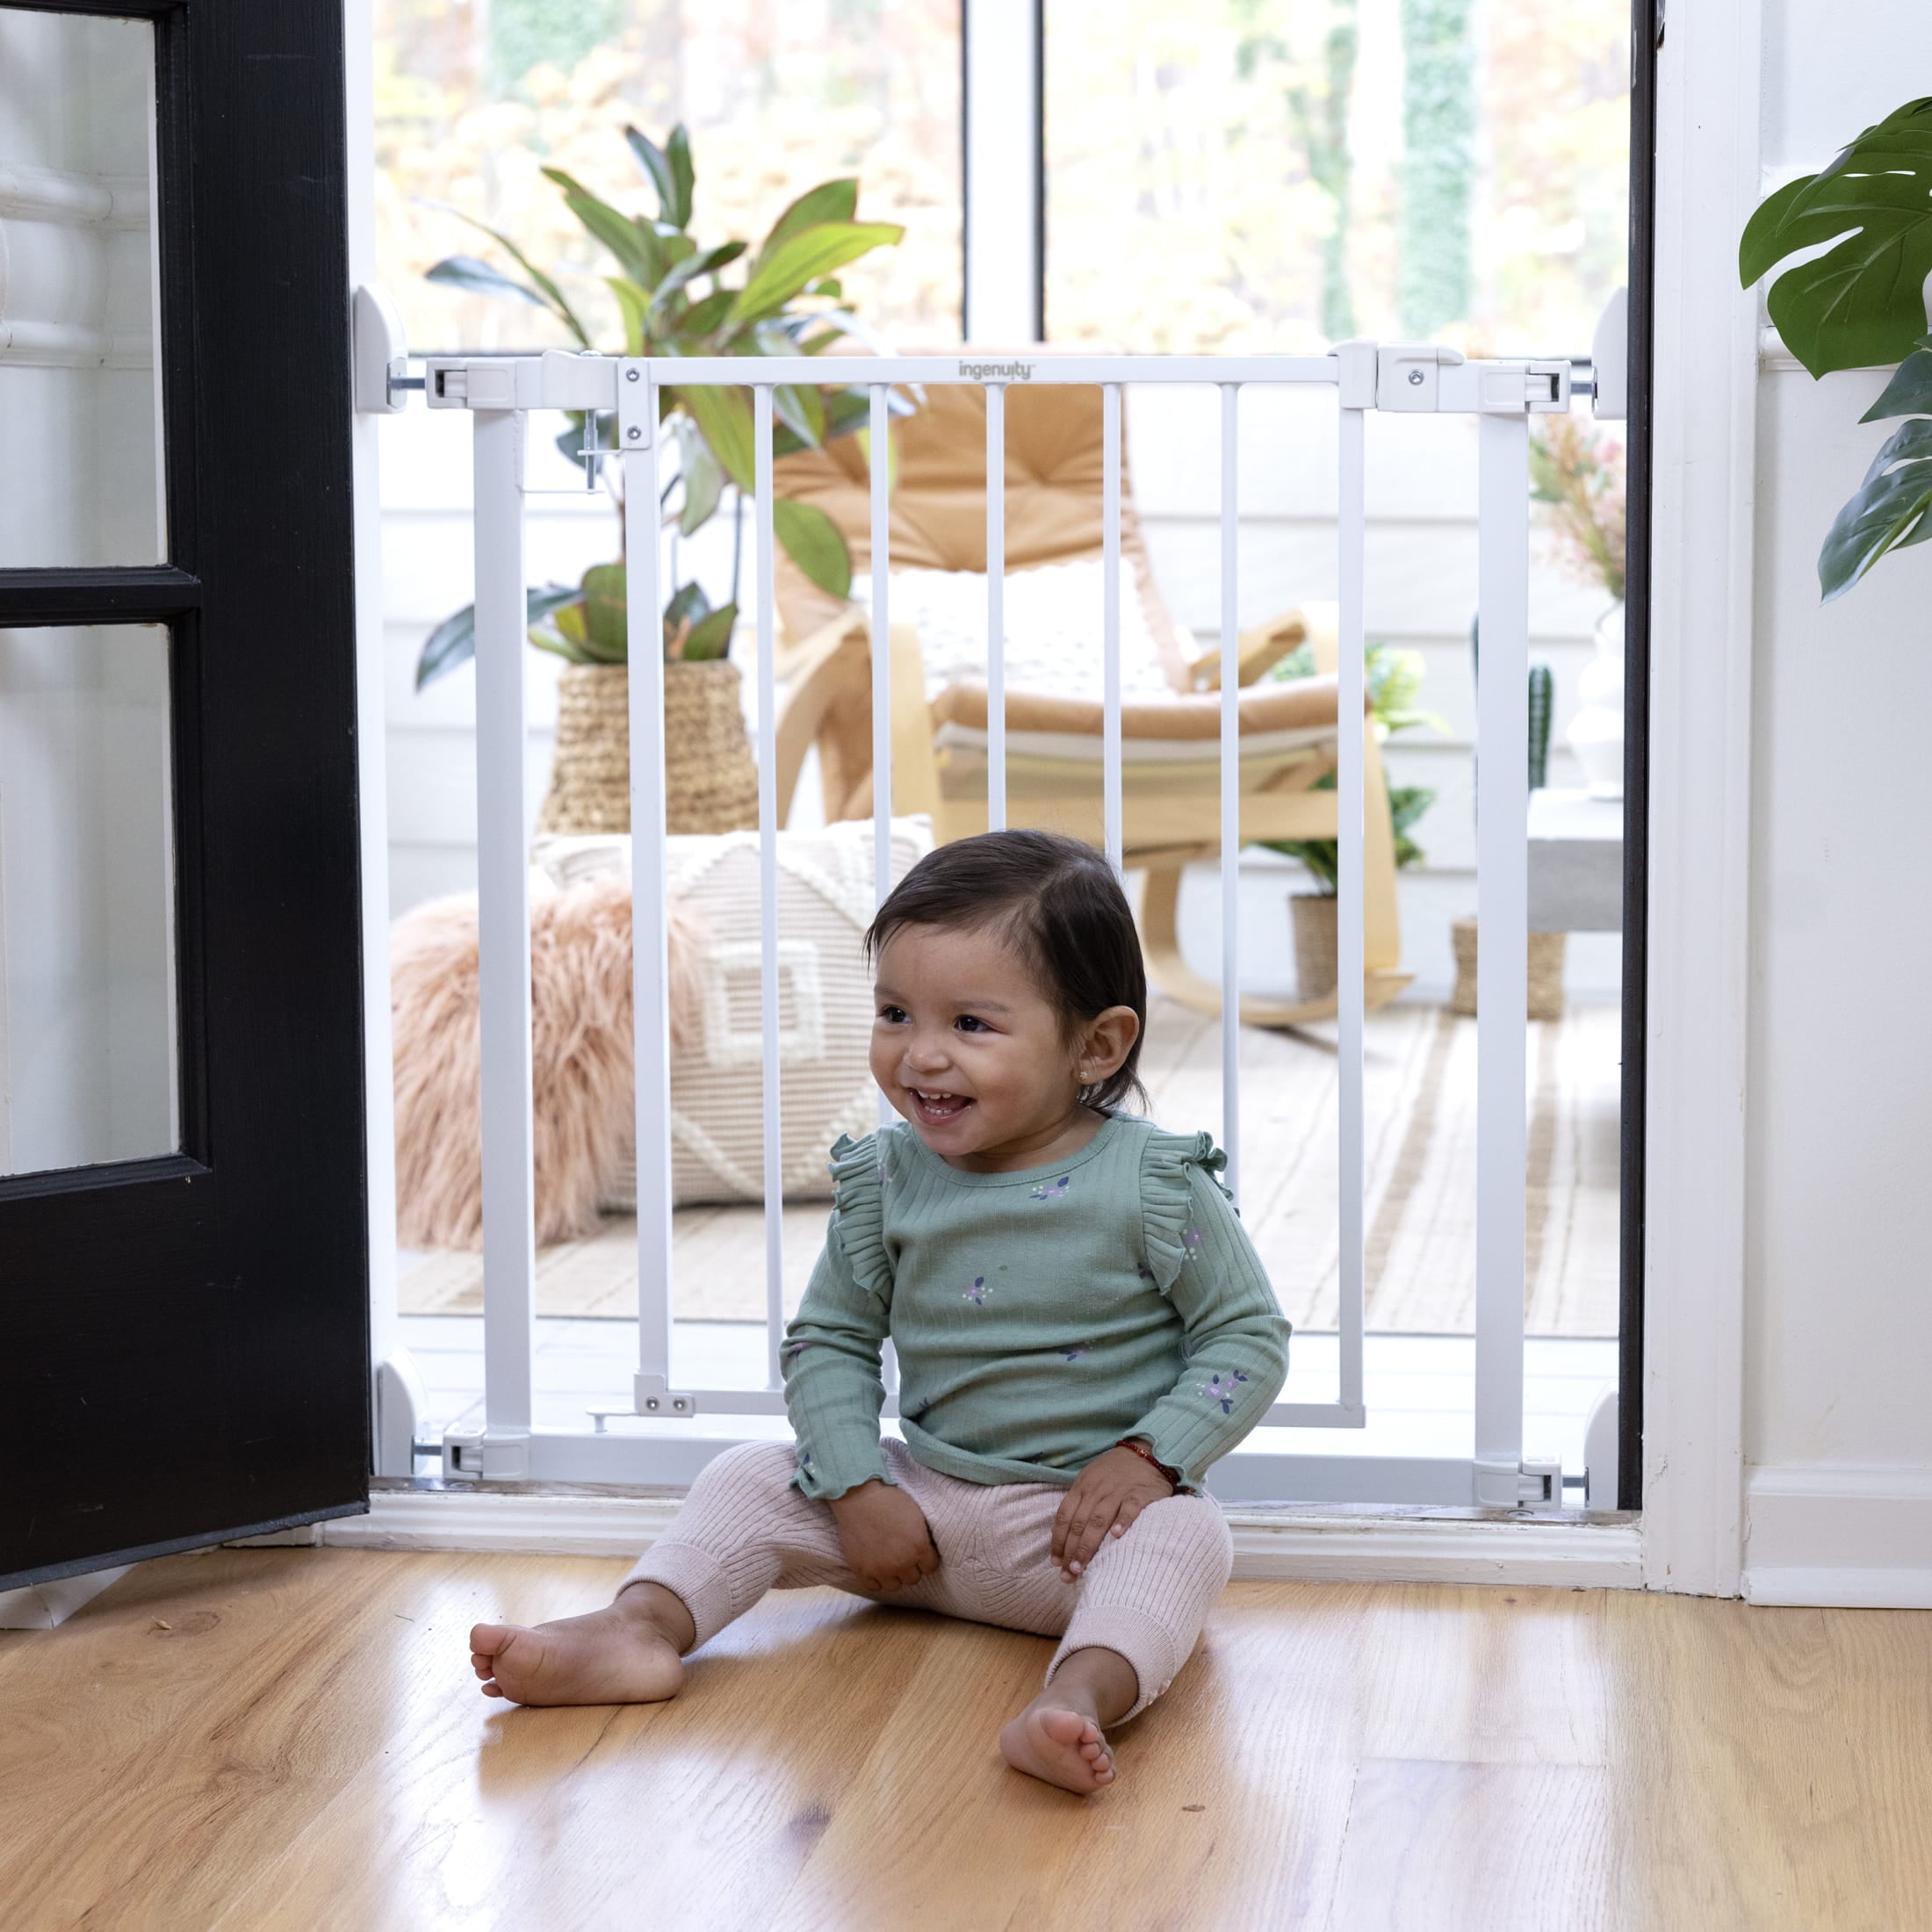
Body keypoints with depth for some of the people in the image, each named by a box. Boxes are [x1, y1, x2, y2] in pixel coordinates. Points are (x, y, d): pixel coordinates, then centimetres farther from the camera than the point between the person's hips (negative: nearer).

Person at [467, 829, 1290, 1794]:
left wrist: (1148, 1457, -18)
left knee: (1182, 1535, -34)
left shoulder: (1155, 1185, -11)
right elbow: (828, 1340, 8)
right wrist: (857, 1491, -6)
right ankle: (645, 1625, -23)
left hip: (1088, 1511, -4)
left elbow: (1249, 1336, -5)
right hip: (923, 1507, 5)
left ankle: (1083, 1693, -57)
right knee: (751, 1479, -4)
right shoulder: (886, 1182, -2)